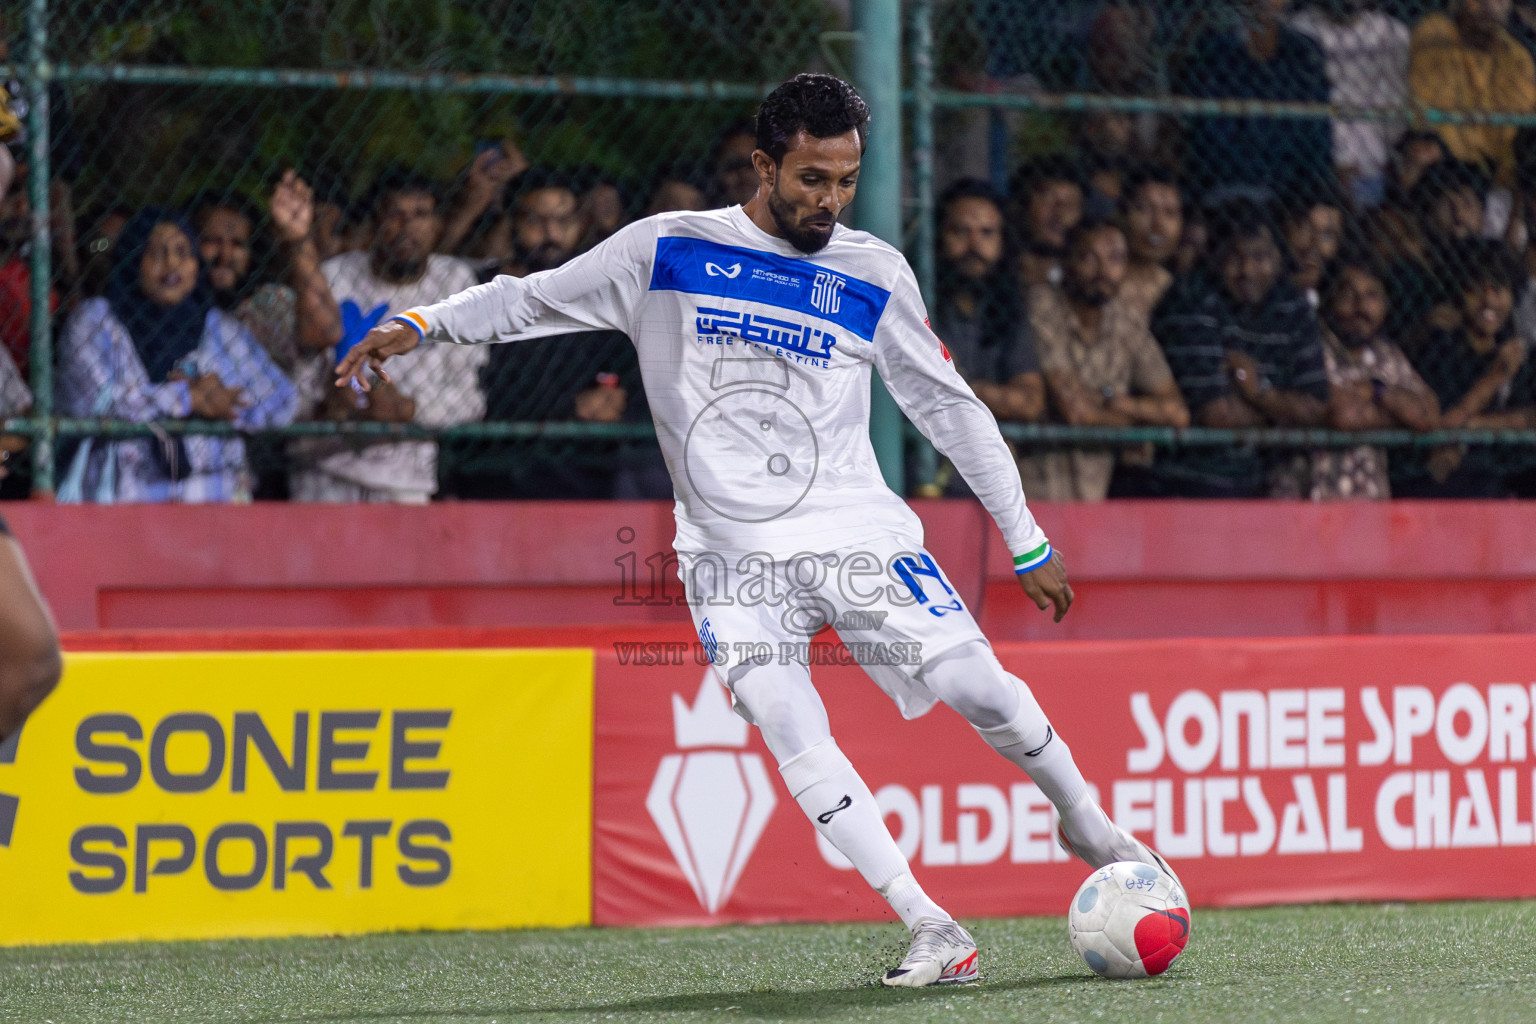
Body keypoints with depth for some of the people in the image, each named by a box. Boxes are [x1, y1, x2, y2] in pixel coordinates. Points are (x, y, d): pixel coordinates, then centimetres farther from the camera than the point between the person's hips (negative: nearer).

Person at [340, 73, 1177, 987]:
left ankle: (1088, 827, 14)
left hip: (856, 528, 1)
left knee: (975, 685, -15)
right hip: (733, 550, -1)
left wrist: (1029, 544, 14)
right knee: (787, 724, -23)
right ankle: (935, 935, -22)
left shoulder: (875, 275, 6)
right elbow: (532, 299, 10)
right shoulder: (668, 250, 3)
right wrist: (421, 324, -6)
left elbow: (951, 407, 13)